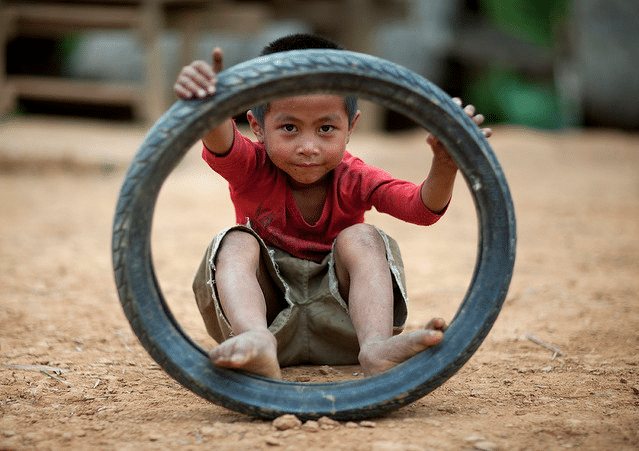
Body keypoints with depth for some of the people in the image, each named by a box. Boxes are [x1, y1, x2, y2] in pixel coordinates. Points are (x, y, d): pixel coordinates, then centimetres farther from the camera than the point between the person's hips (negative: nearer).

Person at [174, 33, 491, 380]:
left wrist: (445, 166, -50)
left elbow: (423, 208, -26)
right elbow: (222, 147, -38)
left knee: (361, 238, -23)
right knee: (236, 242, -26)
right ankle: (257, 344, -54)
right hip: (266, 315, 0)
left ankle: (376, 347, -46)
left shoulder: (352, 179, -9)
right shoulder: (252, 170, -12)